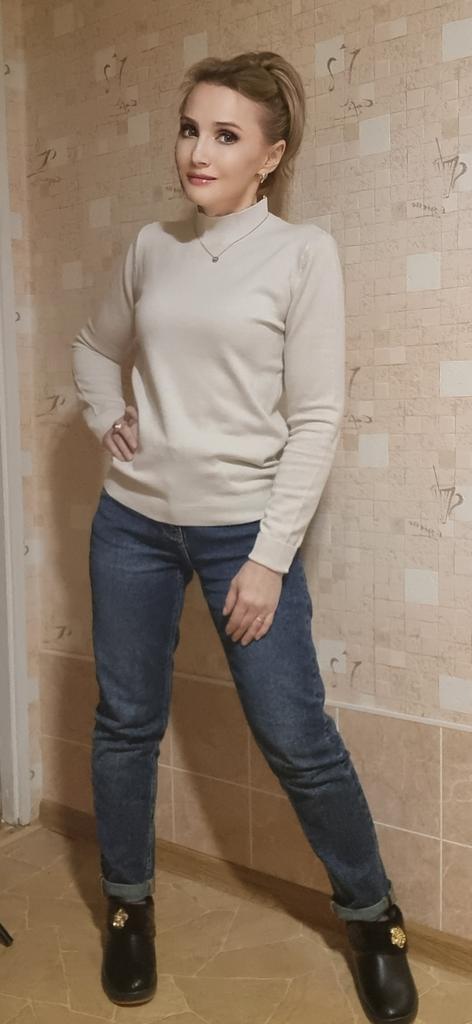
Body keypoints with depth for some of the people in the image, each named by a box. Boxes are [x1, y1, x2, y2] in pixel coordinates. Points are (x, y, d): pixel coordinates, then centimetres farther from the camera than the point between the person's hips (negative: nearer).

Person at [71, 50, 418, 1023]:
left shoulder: (303, 252, -6)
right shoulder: (152, 247, 6)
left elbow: (316, 421, -10)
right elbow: (95, 346, 24)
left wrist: (270, 558, -13)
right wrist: (104, 416, 4)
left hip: (242, 528, -4)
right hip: (132, 519, 4)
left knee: (297, 739, 2)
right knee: (125, 722, 11)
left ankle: (373, 915, 27)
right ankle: (129, 904, 35)